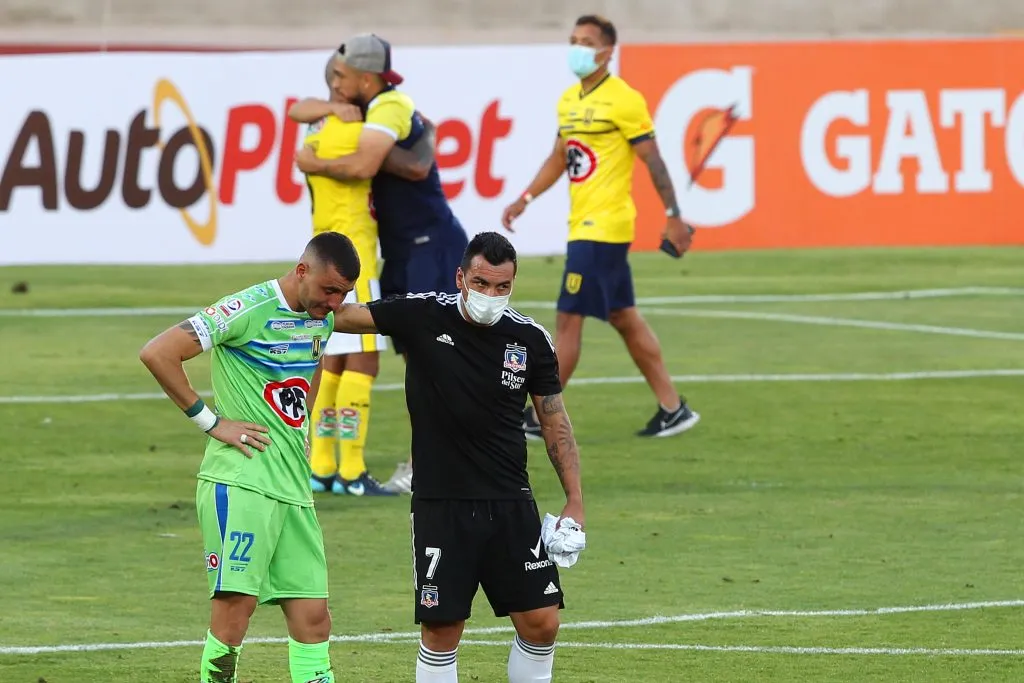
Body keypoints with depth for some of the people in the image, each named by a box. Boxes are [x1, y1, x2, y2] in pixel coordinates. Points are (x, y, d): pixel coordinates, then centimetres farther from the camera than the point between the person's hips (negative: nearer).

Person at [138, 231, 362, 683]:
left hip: (294, 489, 8)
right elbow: (157, 354, -16)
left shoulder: (323, 318, 13)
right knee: (237, 601, -15)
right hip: (240, 481, -7)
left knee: (313, 616, 3)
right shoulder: (249, 310, -12)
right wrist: (210, 421, -12)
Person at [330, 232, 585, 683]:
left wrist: (575, 501, 4)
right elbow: (341, 316, -6)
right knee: (440, 632, -1)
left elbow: (554, 421, 8)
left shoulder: (531, 339, 1)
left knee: (541, 624, -1)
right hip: (440, 506, -2)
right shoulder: (422, 317, -5)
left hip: (511, 505, 2)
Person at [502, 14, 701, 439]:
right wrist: (525, 200, 14)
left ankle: (540, 418, -2)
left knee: (568, 319, -7)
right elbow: (559, 159, 23)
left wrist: (674, 218, -13)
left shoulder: (623, 101, -12)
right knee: (624, 320, 13)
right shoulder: (569, 101, 12)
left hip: (603, 227, -9)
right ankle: (672, 408, 19)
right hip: (582, 225, 9)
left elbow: (653, 161, -12)